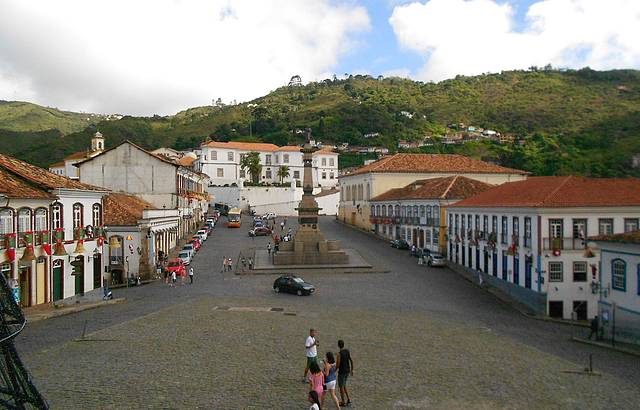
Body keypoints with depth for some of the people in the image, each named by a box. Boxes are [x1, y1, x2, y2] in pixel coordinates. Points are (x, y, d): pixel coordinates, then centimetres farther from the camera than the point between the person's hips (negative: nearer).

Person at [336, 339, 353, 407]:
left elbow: (338, 365, -19)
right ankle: (348, 399, 14)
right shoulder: (348, 351, -2)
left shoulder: (339, 354, -22)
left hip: (341, 372, -7)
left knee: (341, 387, 10)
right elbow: (351, 361, 1)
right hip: (347, 371, 7)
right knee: (344, 385, 23)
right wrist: (352, 370, 12)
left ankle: (343, 402, 20)